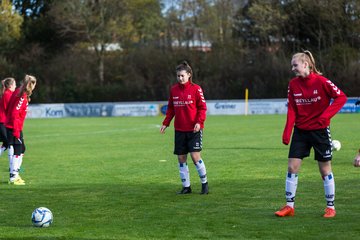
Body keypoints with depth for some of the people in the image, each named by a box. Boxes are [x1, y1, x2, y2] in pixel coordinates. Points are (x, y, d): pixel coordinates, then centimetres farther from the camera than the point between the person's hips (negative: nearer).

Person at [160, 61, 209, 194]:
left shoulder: (196, 89, -5)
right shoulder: (173, 90, 7)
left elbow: (202, 107, -5)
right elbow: (171, 108, 15)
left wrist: (199, 122, -17)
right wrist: (165, 123, 7)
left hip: (194, 129, -4)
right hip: (179, 129, 5)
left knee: (195, 155, -12)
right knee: (181, 158, 5)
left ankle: (204, 183, 6)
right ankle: (186, 187, 15)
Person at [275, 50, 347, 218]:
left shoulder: (321, 81, -13)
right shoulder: (293, 84, 0)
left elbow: (341, 97, -10)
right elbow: (292, 110, 1)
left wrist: (326, 115, -20)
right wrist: (287, 133, -8)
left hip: (320, 130, -4)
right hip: (300, 130, 4)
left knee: (325, 169, 4)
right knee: (292, 167, -2)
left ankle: (331, 207, 16)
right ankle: (289, 206, 7)